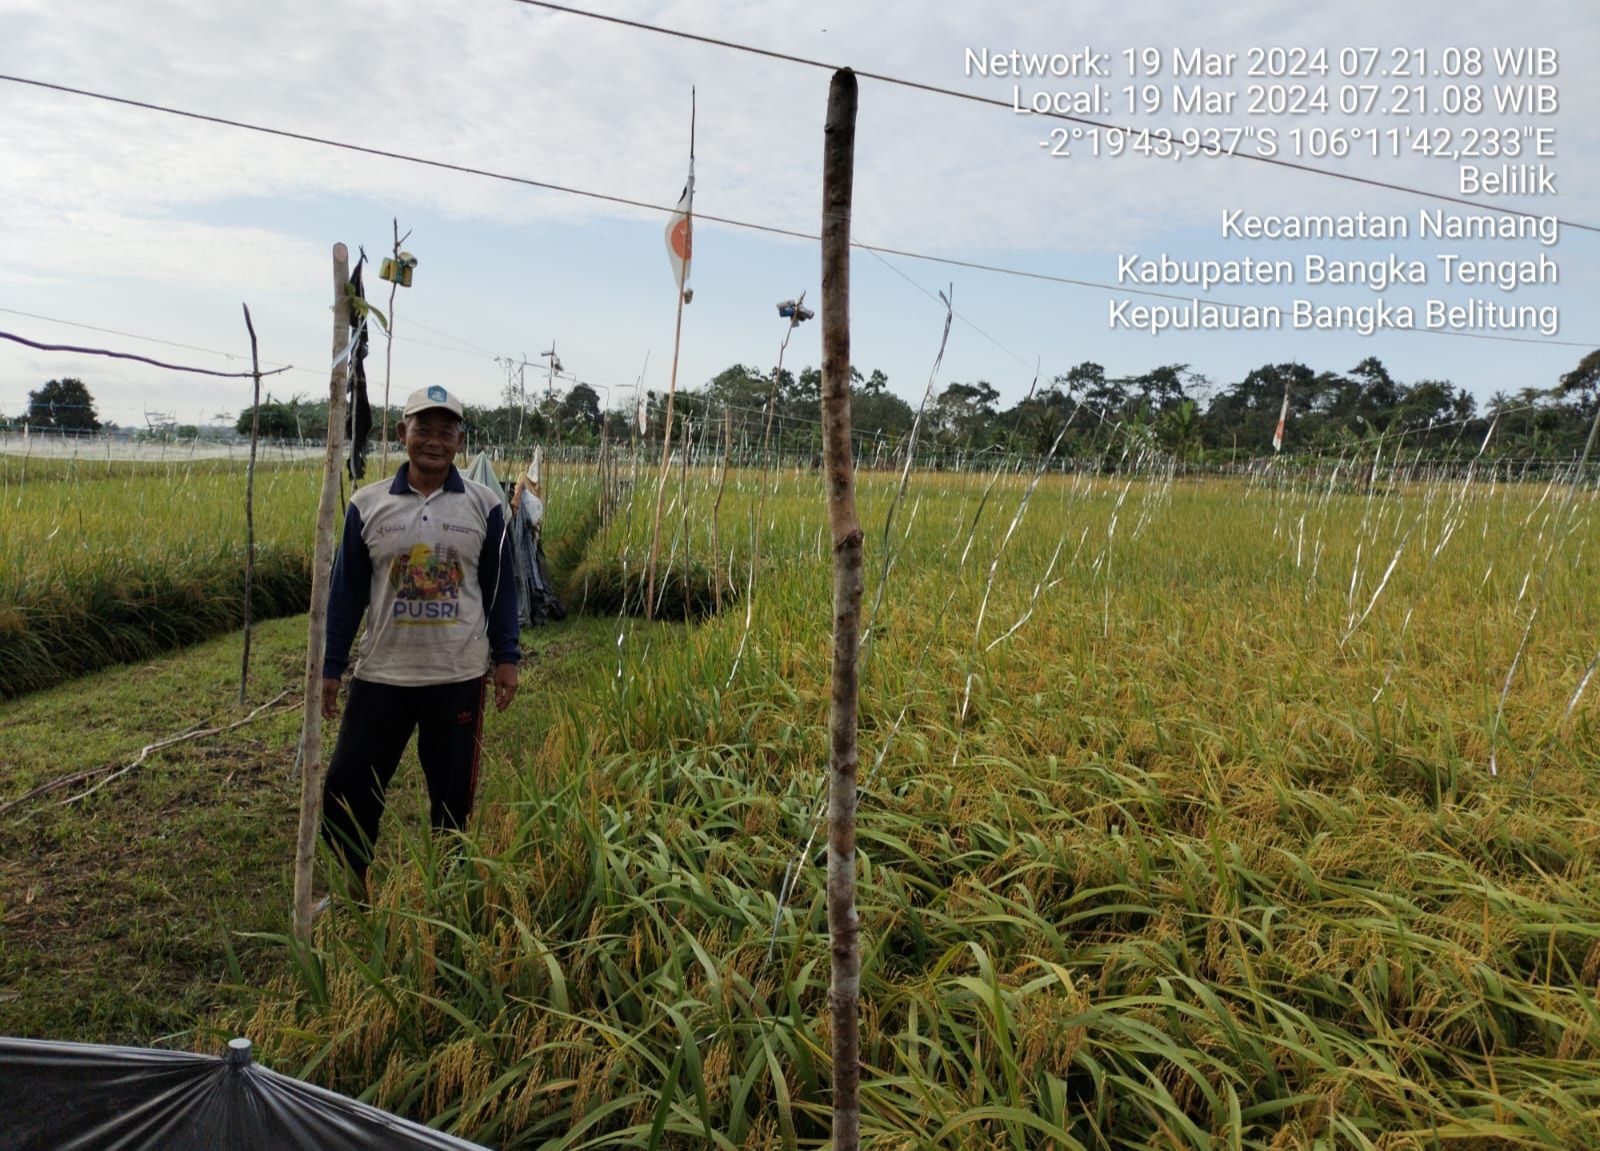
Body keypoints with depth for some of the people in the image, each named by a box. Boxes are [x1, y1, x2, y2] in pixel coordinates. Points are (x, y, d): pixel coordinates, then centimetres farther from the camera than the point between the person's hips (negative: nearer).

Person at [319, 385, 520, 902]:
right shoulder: (367, 505, -1)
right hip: (381, 676, 1)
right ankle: (355, 887, 27)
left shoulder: (483, 505, -2)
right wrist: (330, 666, 4)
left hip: (460, 677, 0)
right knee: (347, 789, 4)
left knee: (453, 795, 11)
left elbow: (500, 586, 4)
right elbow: (347, 590, 4)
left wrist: (506, 656, 2)